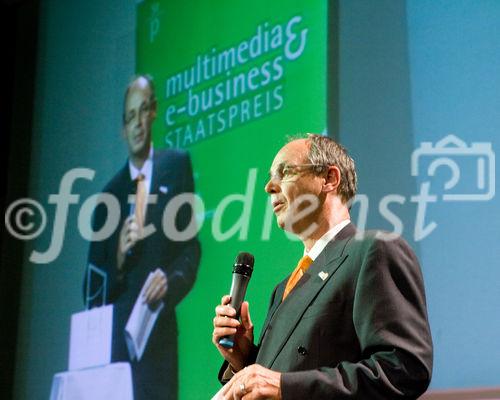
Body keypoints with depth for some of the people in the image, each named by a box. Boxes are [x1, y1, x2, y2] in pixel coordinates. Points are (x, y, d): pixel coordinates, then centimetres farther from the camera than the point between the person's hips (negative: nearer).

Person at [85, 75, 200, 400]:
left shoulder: (176, 166, 9)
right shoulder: (108, 196, 13)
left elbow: (191, 246, 6)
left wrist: (170, 279, -13)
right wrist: (118, 258, -8)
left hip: (159, 338, -1)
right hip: (116, 339, 2)